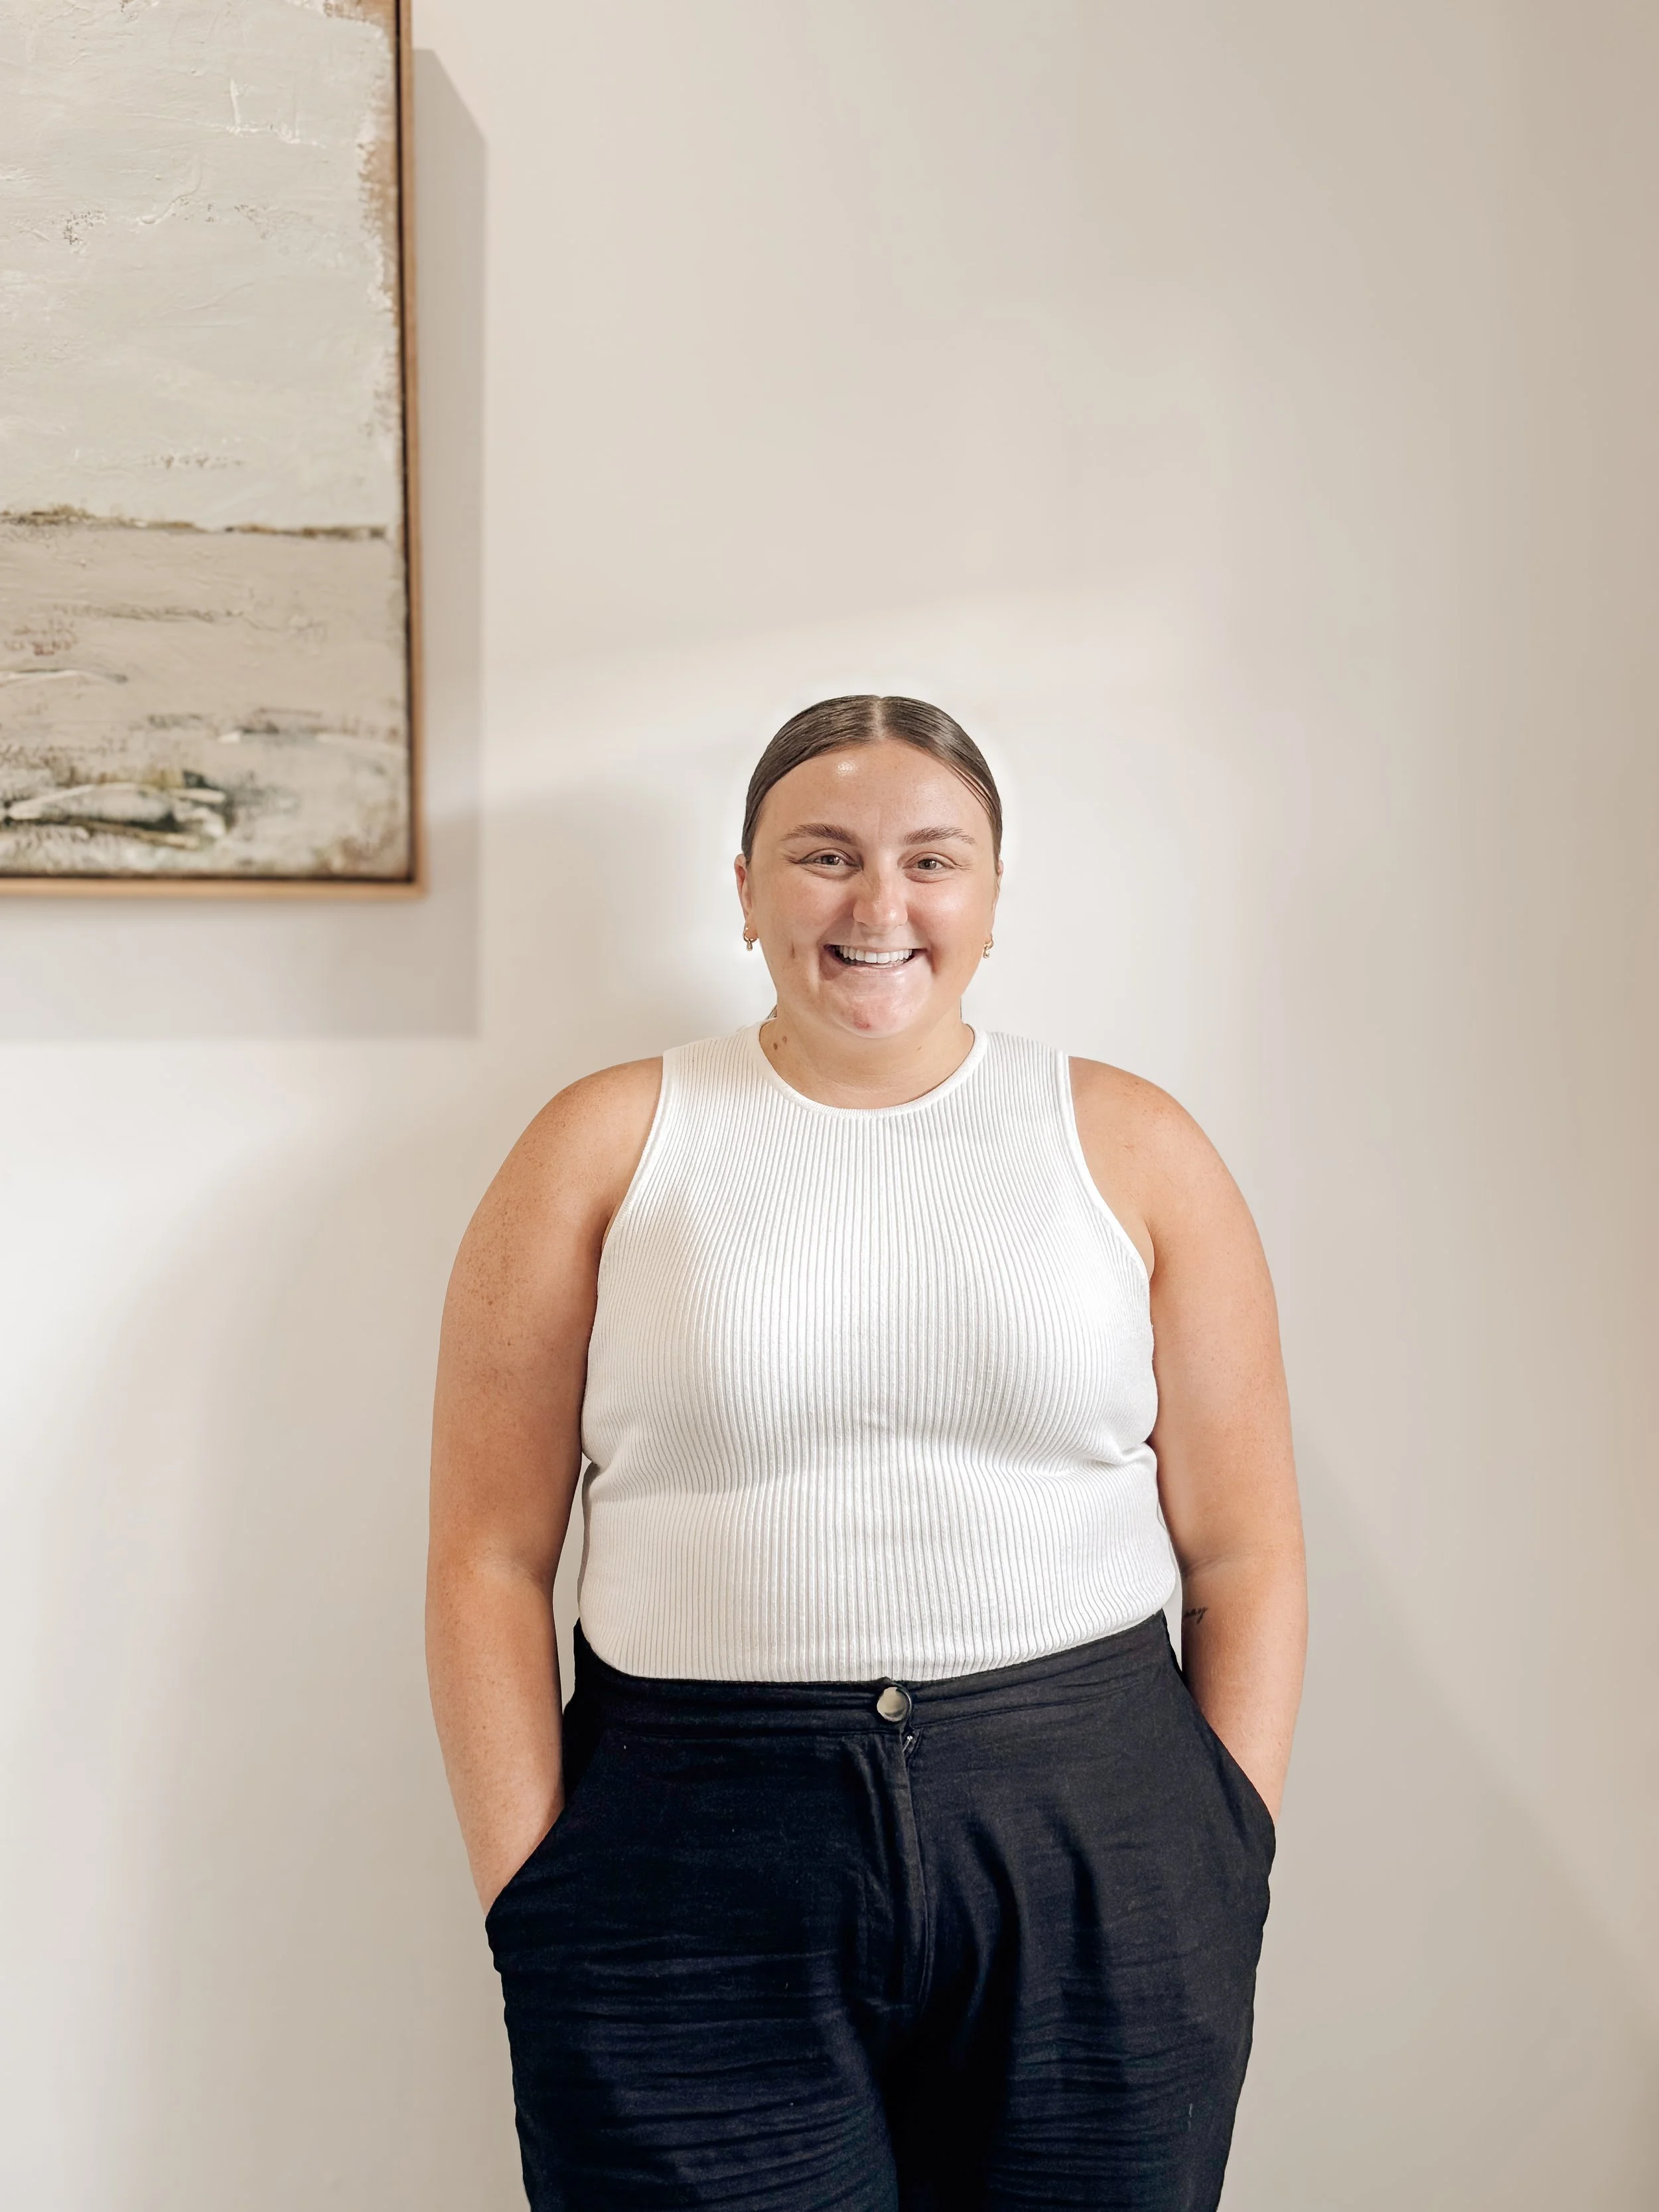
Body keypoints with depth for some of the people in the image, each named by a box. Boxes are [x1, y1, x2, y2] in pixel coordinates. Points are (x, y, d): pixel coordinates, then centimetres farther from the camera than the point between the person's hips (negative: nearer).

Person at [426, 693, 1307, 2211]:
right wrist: (532, 1901, -4)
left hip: (1094, 1862, 1)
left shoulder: (1131, 1148, 4)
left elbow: (1244, 1555, 4)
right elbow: (491, 1558, 1)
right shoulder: (607, 1146, 2)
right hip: (694, 1872, -1)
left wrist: (1221, 1884, -1)